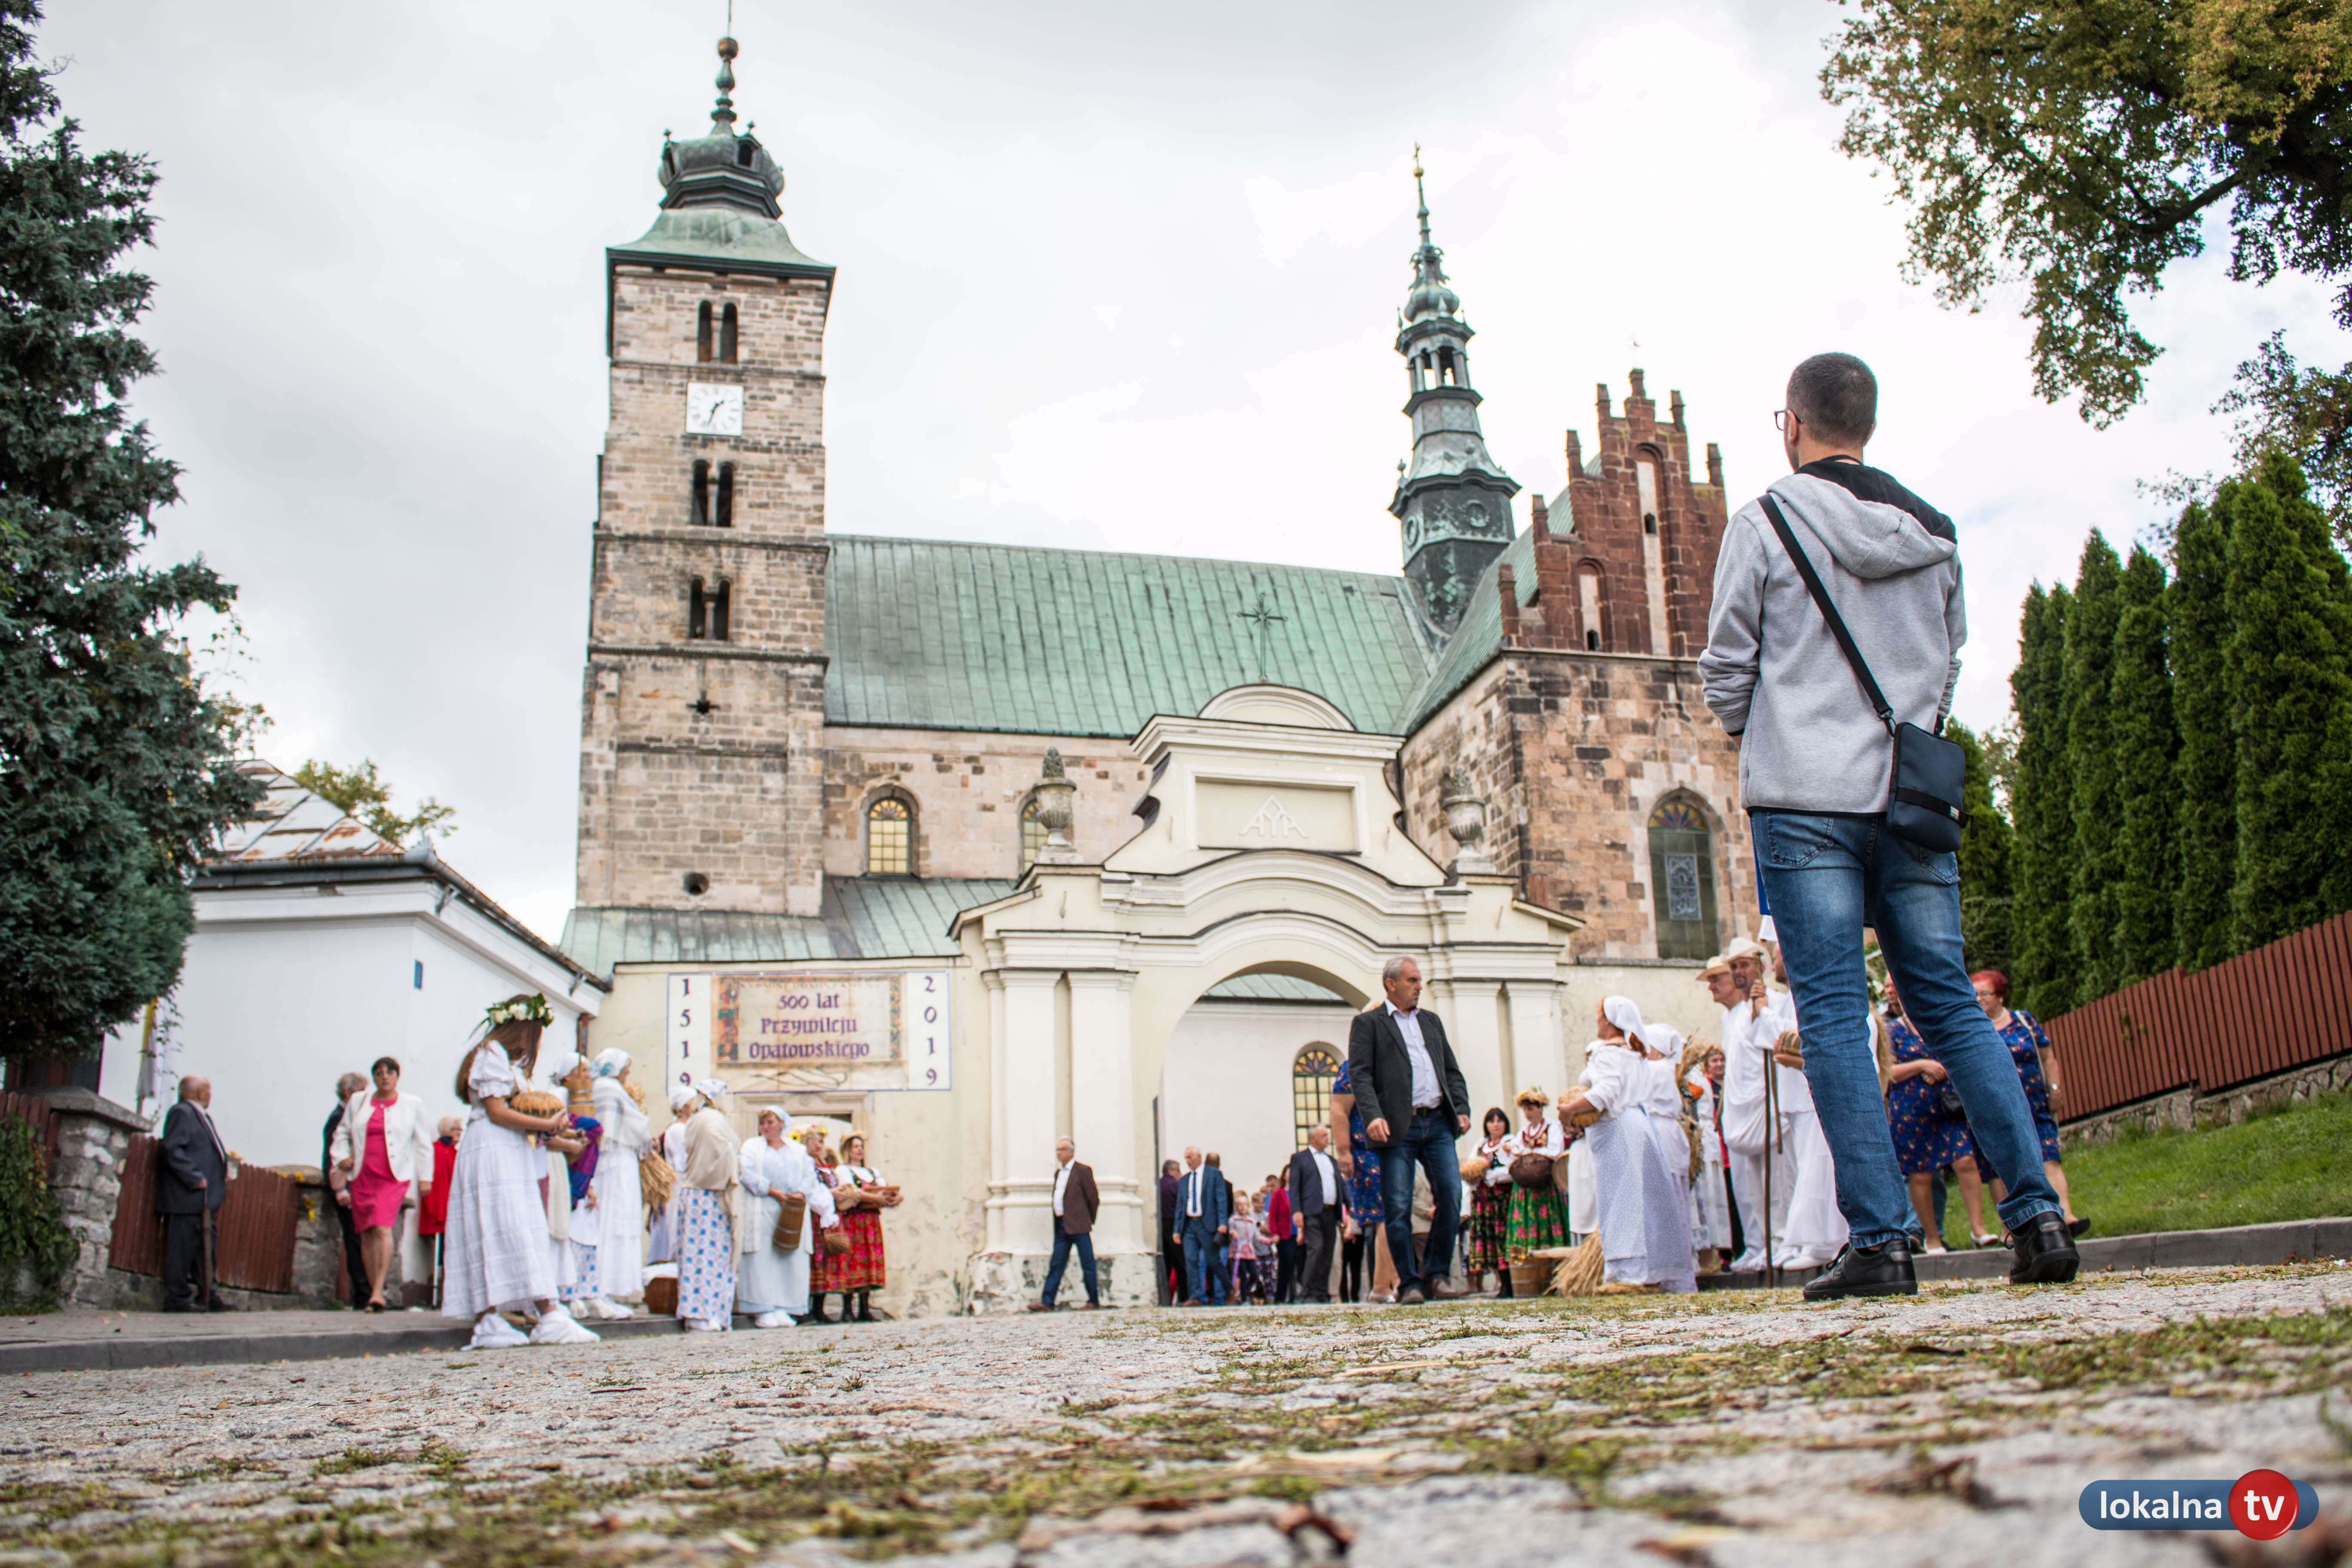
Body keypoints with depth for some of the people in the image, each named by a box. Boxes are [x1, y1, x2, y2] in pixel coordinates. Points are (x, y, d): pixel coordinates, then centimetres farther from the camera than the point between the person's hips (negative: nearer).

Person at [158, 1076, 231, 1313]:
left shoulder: (201, 1116, 22)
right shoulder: (181, 1113, -7)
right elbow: (172, 1150, -18)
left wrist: (223, 1179, 15)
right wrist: (195, 1179, -21)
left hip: (204, 1199, 10)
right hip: (187, 1198, -10)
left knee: (205, 1249, 10)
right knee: (183, 1246, -7)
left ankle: (209, 1297, 13)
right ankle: (178, 1298, -3)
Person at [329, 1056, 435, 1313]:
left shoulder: (412, 1104, 8)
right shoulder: (358, 1102, 13)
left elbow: (422, 1143, 10)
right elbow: (342, 1133, 23)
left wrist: (425, 1177, 7)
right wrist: (342, 1157, 4)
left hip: (394, 1176, -3)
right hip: (362, 1176, 3)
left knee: (383, 1229, -19)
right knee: (366, 1234, 3)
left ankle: (377, 1293, -25)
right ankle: (375, 1293, 11)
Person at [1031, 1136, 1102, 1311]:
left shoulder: (1083, 1170, -5)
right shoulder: (1058, 1173, 17)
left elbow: (1094, 1199, -4)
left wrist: (1088, 1221, 1)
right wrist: (1057, 1223, 13)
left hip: (1079, 1226, -7)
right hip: (1061, 1227, 7)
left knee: (1088, 1264, 0)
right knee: (1056, 1265, 4)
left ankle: (1094, 1301, 8)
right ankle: (1047, 1302, 2)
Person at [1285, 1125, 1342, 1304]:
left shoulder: (1333, 1161, 24)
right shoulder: (1299, 1158, 7)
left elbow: (1342, 1186, 24)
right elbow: (1294, 1187, -1)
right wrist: (1296, 1211, -12)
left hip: (1331, 1213, 6)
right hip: (1312, 1213, -6)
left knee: (1327, 1252, 4)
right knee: (1316, 1248, -17)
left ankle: (1322, 1293, 8)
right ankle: (1306, 1291, -12)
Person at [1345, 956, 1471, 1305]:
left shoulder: (1432, 1022, 22)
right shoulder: (1368, 1023, 5)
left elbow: (1452, 1071, 23)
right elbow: (1360, 1074, -5)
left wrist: (1462, 1109, 7)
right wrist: (1374, 1116, -19)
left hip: (1438, 1123, 5)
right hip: (1398, 1128, -4)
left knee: (1451, 1195, -6)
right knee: (1399, 1208, -4)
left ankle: (1437, 1274, 7)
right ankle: (1409, 1283, 5)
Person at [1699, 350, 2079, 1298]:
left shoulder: (1766, 521, -2)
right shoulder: (1932, 533, 12)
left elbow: (1726, 668, 0)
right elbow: (1950, 661, 18)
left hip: (1805, 800, -5)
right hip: (1912, 795, 5)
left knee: (1834, 1014, -5)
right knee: (1949, 1002, 9)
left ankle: (1879, 1242, -7)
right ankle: (2038, 1214, 3)